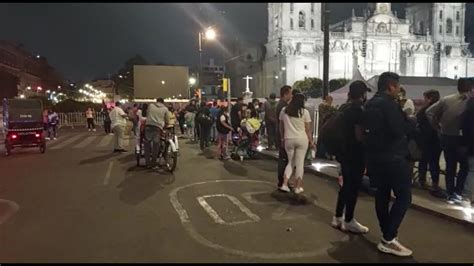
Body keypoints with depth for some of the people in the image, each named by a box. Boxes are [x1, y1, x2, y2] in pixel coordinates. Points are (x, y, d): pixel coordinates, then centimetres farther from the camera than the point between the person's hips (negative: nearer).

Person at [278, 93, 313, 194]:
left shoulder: (284, 110, 4)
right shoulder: (305, 112, -4)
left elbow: (281, 127, 10)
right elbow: (308, 129, -3)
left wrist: (282, 138, 20)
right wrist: (311, 141, 7)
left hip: (288, 140, 3)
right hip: (302, 140, -3)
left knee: (291, 162, 16)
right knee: (300, 163, 6)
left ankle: (284, 184, 6)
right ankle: (298, 187, 11)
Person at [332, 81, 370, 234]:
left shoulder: (343, 107, 10)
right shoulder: (358, 109, -17)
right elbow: (359, 135, -22)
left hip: (344, 151, 9)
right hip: (355, 154, -9)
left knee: (346, 184, 17)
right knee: (354, 186, 2)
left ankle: (338, 217, 24)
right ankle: (348, 221, 12)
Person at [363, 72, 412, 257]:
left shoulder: (370, 104, 13)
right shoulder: (388, 103, -14)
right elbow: (400, 130, -19)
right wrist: (404, 116, 0)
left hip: (374, 156, 9)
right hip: (392, 157, -9)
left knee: (382, 194, 13)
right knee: (403, 196, -5)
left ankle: (387, 235, 20)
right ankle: (388, 240, -8)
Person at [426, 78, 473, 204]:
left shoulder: (446, 99, 1)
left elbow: (429, 112, -1)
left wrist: (438, 127, 6)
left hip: (446, 137, 4)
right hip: (461, 138, -4)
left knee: (450, 166, 14)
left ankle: (450, 194, 18)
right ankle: (457, 192, 7)